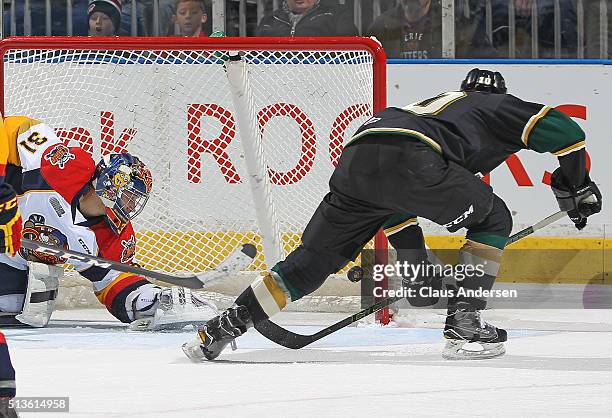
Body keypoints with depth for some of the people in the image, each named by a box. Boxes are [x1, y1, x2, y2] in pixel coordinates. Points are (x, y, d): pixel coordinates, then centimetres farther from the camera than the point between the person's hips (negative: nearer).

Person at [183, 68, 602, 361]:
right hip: (410, 159, -6)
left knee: (315, 258, 14)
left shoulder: (432, 103, 46)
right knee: (492, 219, 16)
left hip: (354, 159, 6)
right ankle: (463, 324, 8)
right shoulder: (500, 107, 30)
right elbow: (562, 129, 15)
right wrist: (576, 188, 28)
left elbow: (395, 204, 45)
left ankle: (221, 329, 7)